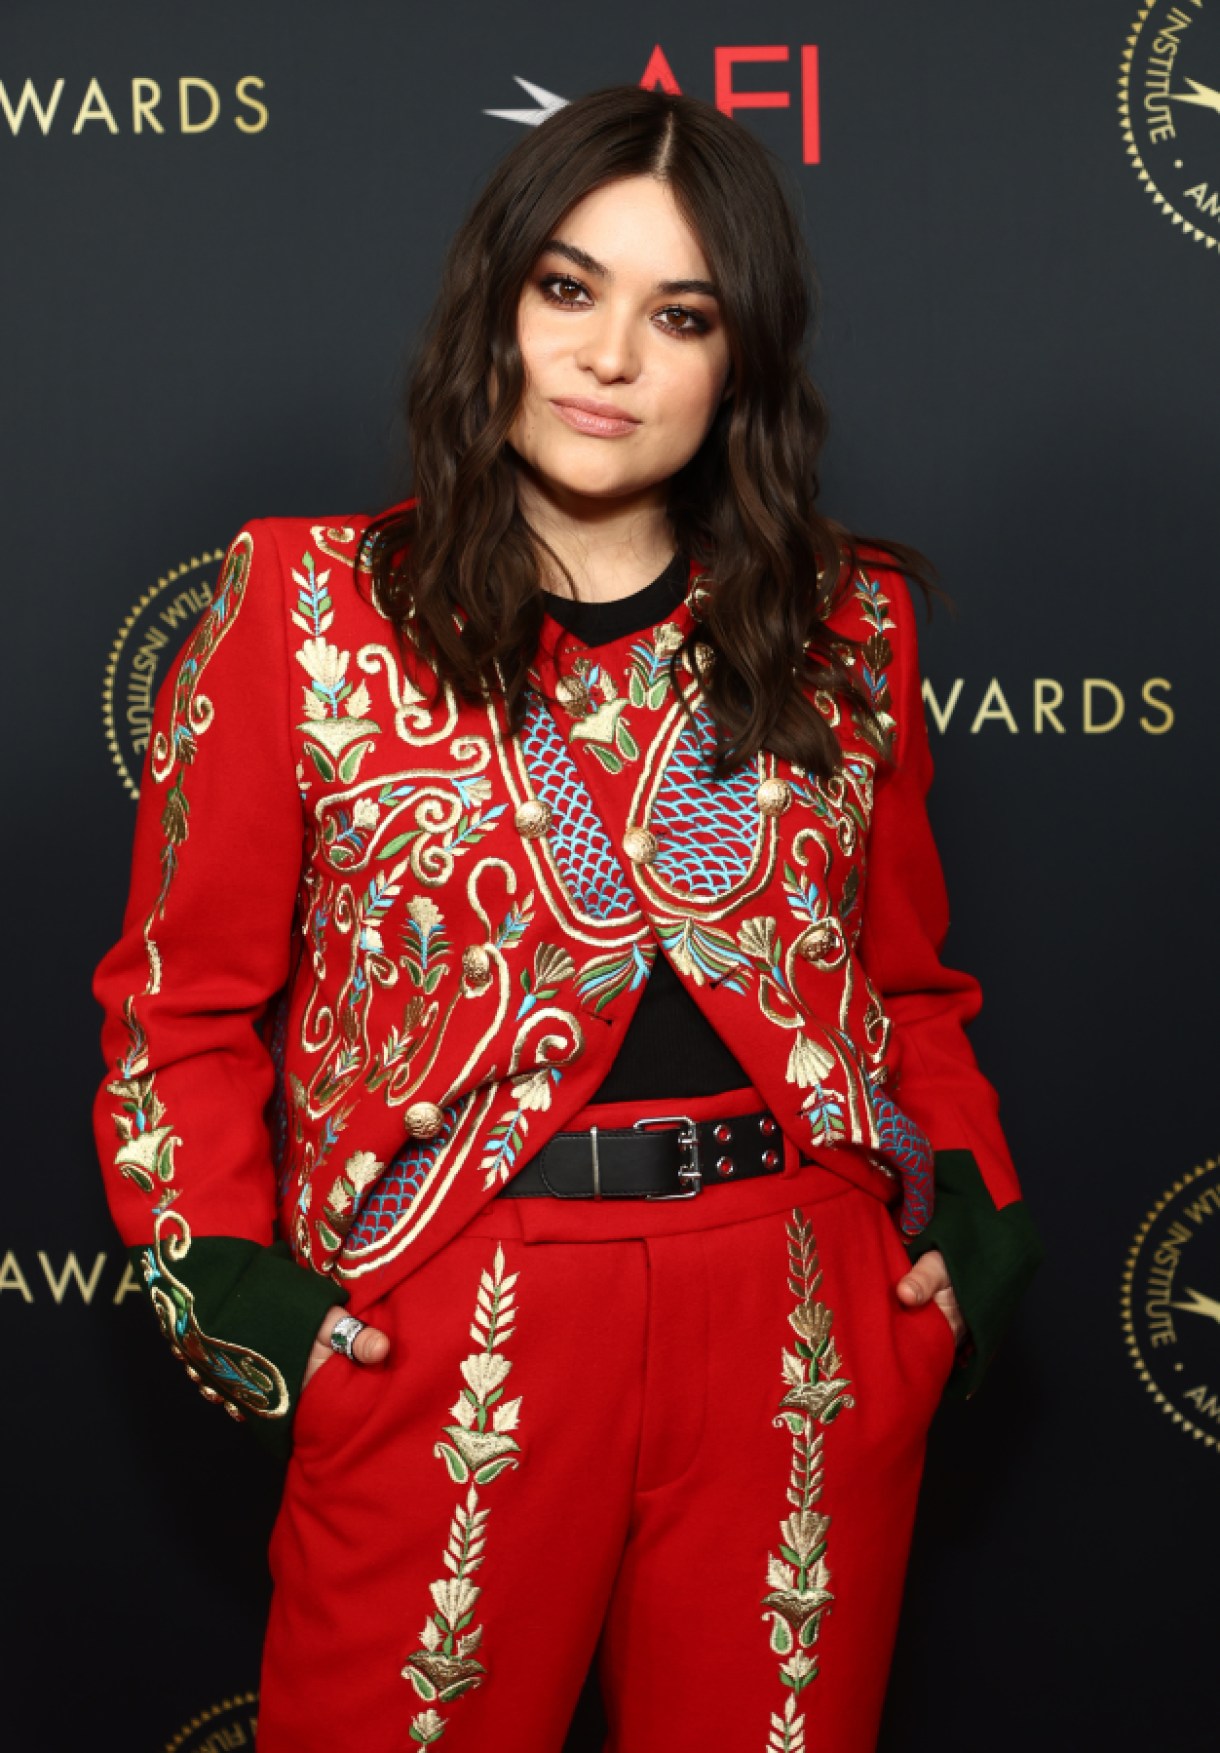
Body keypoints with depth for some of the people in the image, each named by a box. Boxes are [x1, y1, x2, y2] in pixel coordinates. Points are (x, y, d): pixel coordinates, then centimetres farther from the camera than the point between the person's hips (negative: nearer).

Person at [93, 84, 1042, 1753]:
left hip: (804, 1341, 3)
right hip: (439, 1344, -2)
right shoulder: (308, 603, 0)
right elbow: (183, 1000, 2)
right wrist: (221, 1285, -7)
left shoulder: (845, 625, 7)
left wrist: (976, 1219, 4)